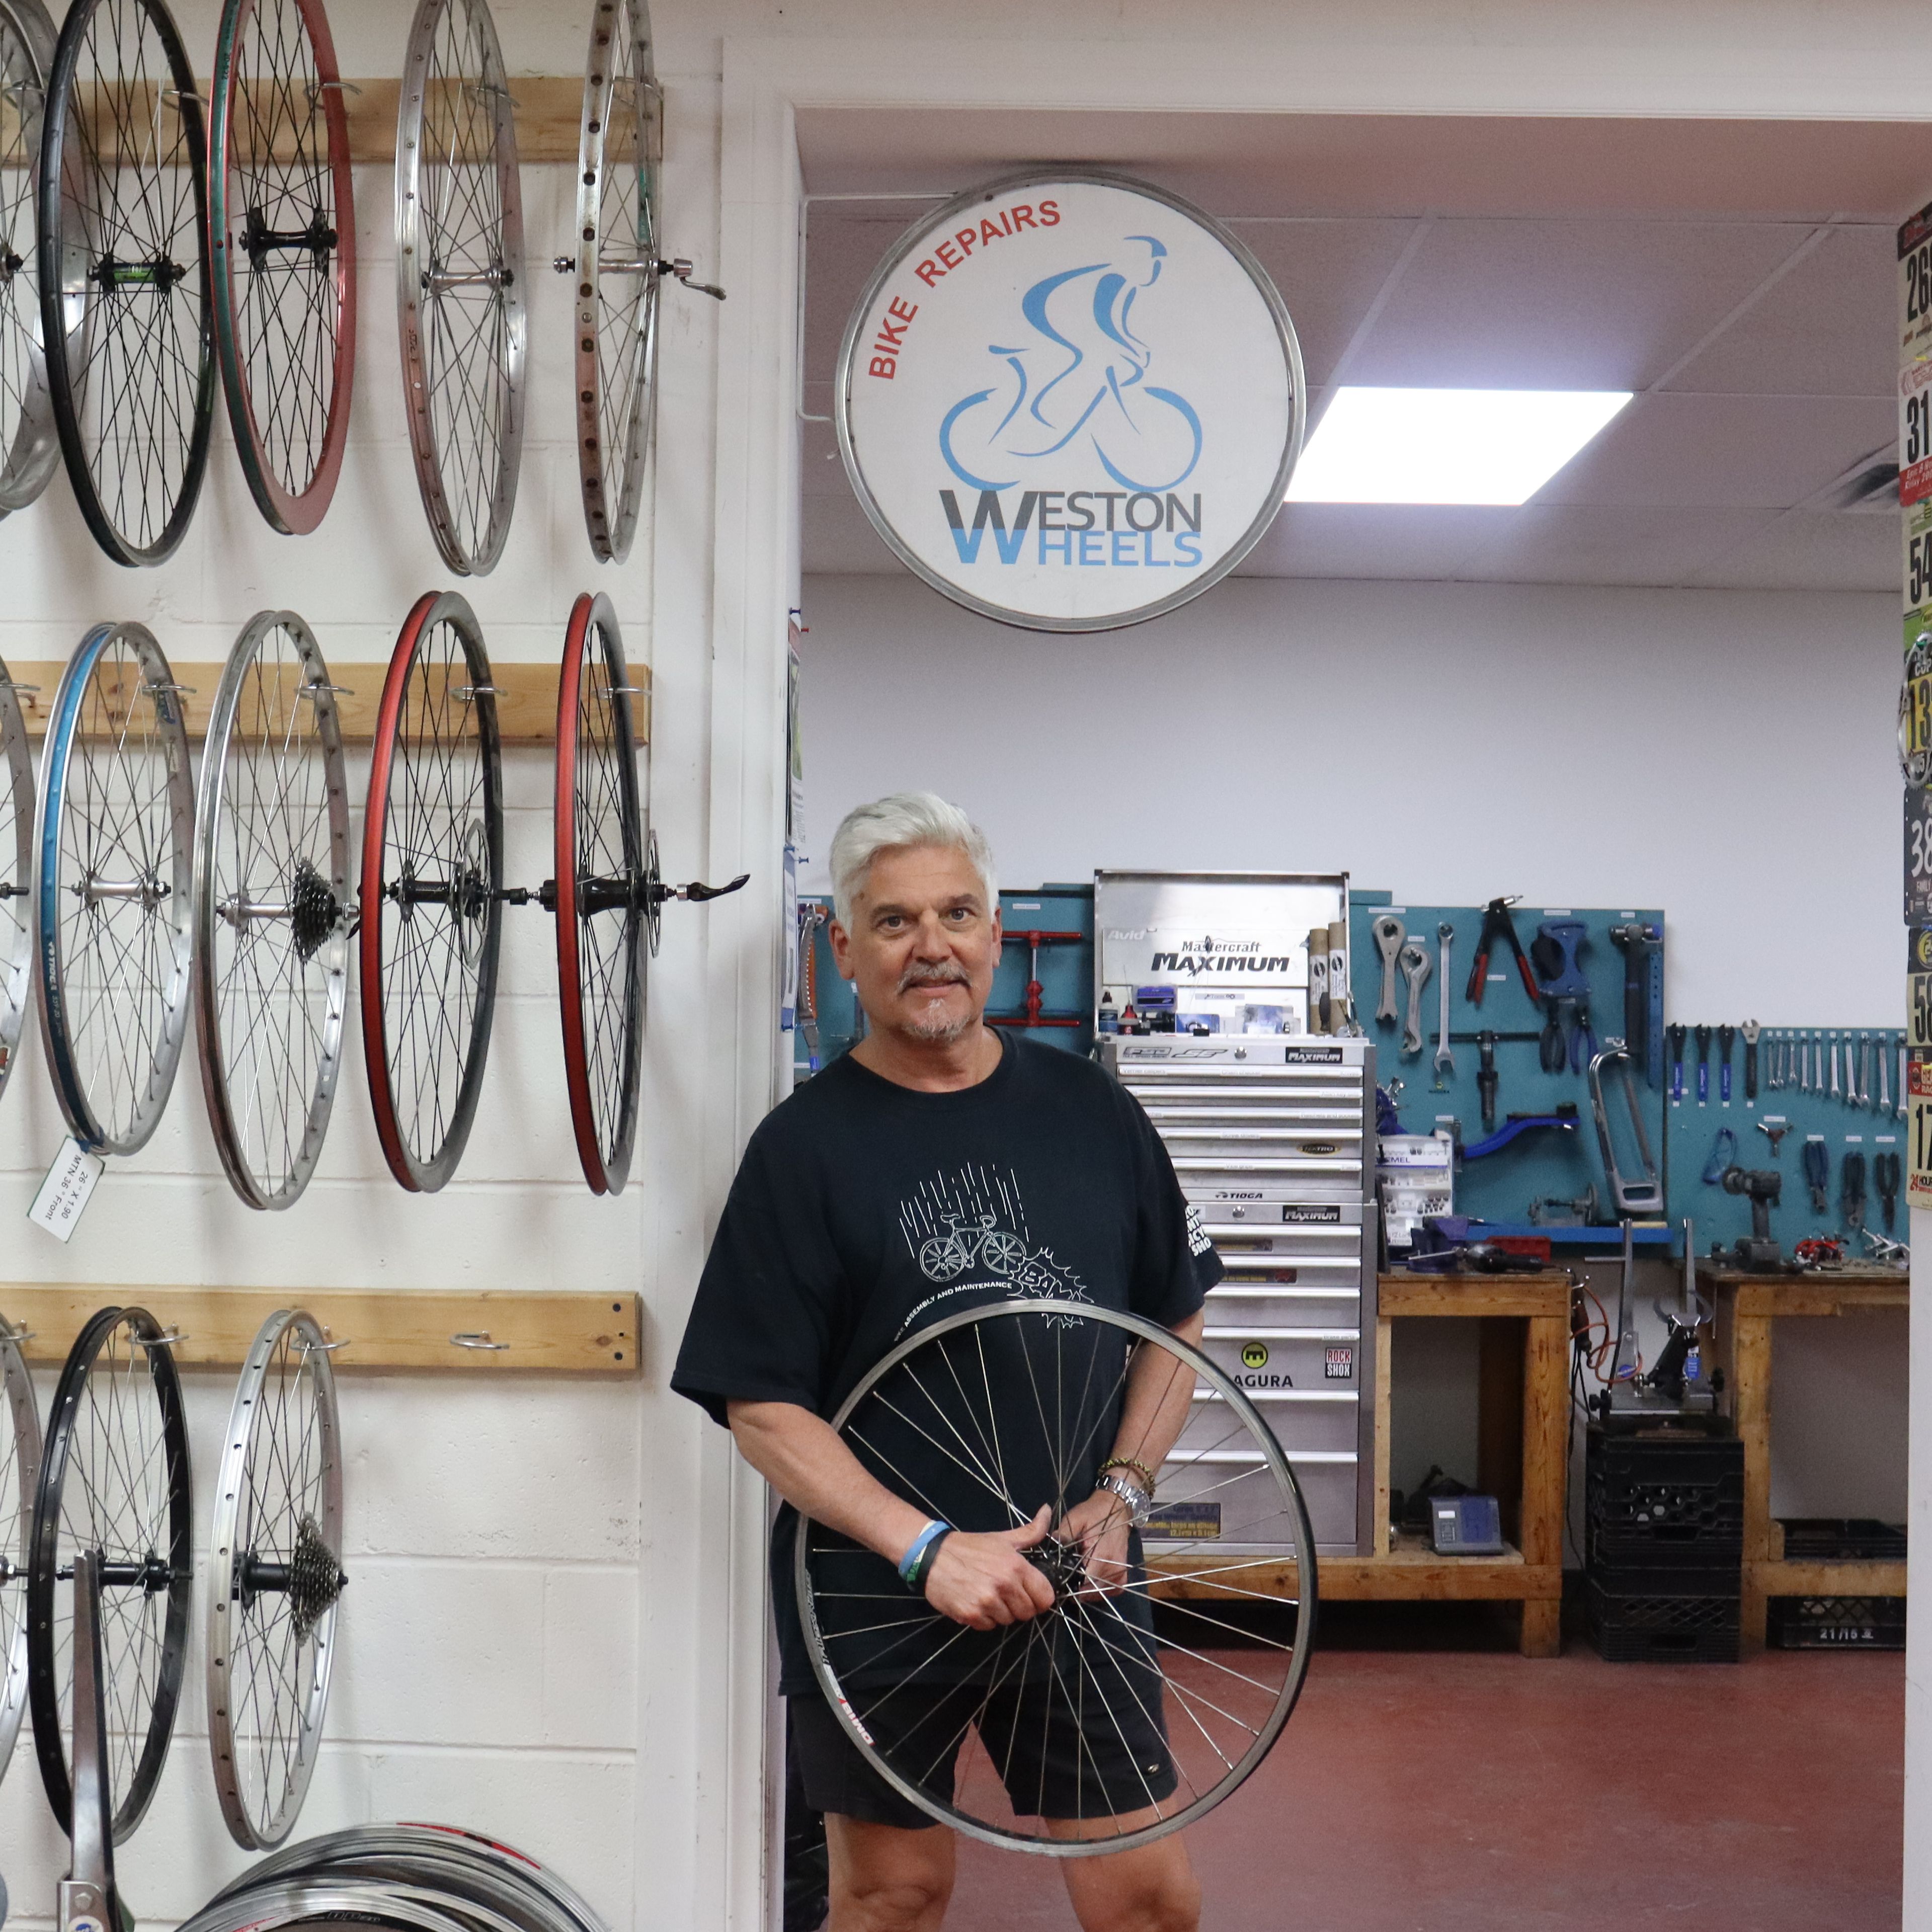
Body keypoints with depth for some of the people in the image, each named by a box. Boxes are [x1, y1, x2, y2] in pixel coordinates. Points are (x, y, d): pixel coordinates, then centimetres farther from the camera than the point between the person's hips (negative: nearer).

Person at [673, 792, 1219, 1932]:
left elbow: (1176, 1326, 10)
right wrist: (931, 1549, -21)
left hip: (1074, 1572, 3)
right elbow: (762, 1408, -11)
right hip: (877, 1583, -2)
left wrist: (1120, 1494, -5)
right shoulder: (808, 1144, -7)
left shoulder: (1091, 1110, 3)